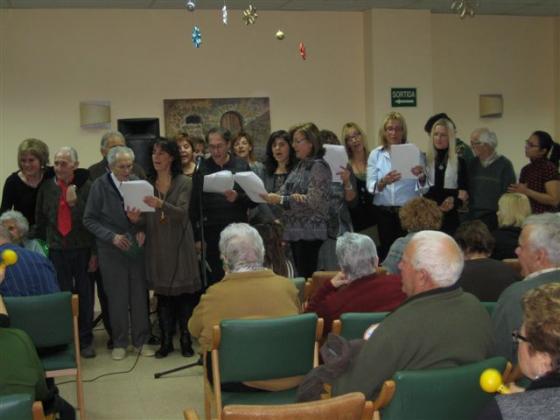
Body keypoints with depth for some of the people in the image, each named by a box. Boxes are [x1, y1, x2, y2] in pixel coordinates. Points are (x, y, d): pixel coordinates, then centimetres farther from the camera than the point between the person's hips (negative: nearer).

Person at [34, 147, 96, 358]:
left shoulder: (86, 186, -5)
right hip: (57, 251, 2)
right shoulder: (46, 188, 3)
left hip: (83, 249, -1)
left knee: (85, 296, 7)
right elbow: (40, 220, 8)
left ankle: (85, 340, 20)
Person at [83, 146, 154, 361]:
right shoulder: (100, 185, -4)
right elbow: (89, 219, -3)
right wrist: (112, 236, -12)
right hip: (111, 249, -2)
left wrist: (140, 225, -10)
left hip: (136, 246, 2)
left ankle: (141, 340, 17)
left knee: (140, 294, 4)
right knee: (117, 297, 4)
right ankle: (119, 343, 17)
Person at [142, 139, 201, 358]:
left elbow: (182, 212, -17)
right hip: (156, 244, 3)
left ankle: (185, 340, 10)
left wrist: (161, 205, -34)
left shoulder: (184, 182, -3)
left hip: (179, 243, -3)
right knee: (162, 293, 6)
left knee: (184, 292, 1)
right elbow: (145, 217, 8)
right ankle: (166, 340, 14)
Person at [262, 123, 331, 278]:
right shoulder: (300, 165, 14)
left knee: (307, 277, -6)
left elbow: (312, 201, -19)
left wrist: (280, 200, -21)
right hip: (295, 230, 8)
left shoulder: (319, 166, -10)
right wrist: (269, 196, -12)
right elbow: (285, 191, 9)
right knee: (301, 276, 11)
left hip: (309, 231, -8)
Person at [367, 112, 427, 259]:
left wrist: (421, 177, -23)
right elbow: (370, 186, -3)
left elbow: (424, 188, -2)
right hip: (384, 213, 2)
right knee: (386, 251, 1)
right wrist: (383, 182, -23)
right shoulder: (375, 154, 7)